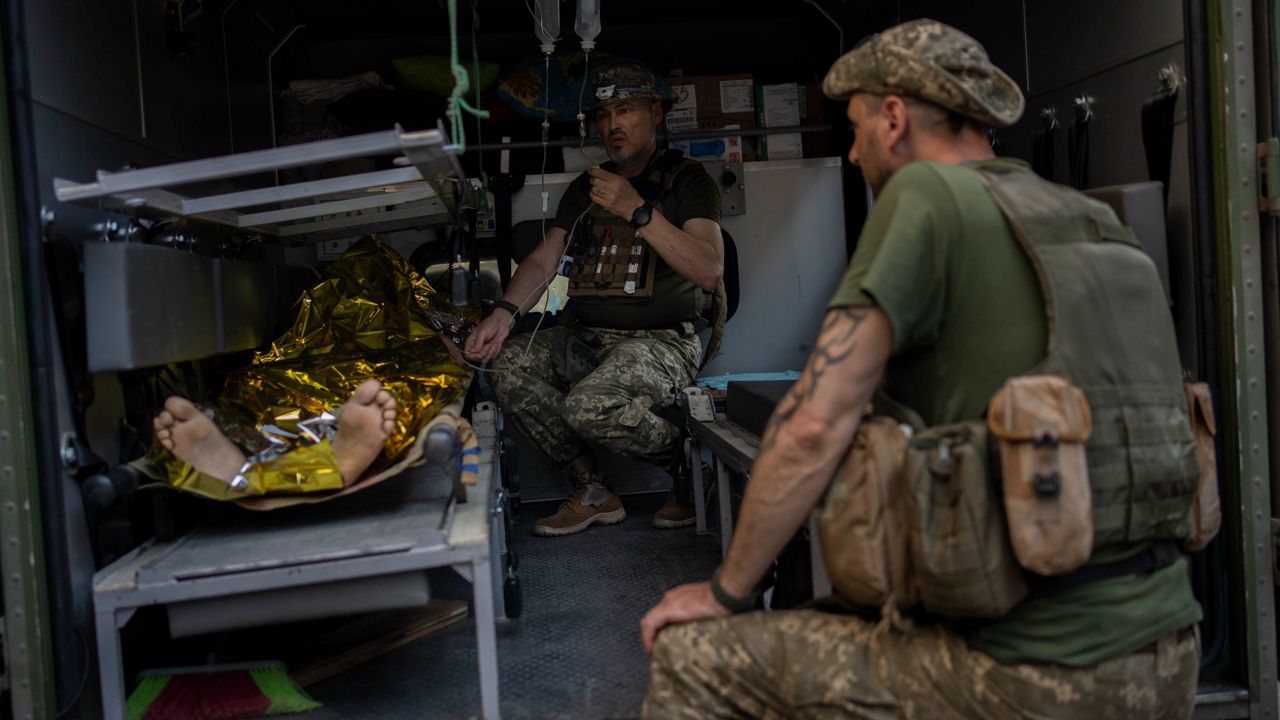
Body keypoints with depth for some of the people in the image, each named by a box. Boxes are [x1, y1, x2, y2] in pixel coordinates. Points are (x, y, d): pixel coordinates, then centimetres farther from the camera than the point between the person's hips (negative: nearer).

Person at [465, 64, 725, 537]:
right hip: (584, 338, 7)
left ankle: (689, 467, -3)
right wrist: (504, 314, -9)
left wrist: (637, 211, -18)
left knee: (590, 405, -33)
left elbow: (709, 272, -13)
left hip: (660, 341, -6)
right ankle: (592, 491, -4)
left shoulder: (686, 180, 1)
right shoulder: (585, 188, 19)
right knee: (507, 366, -18)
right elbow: (543, 260, 11)